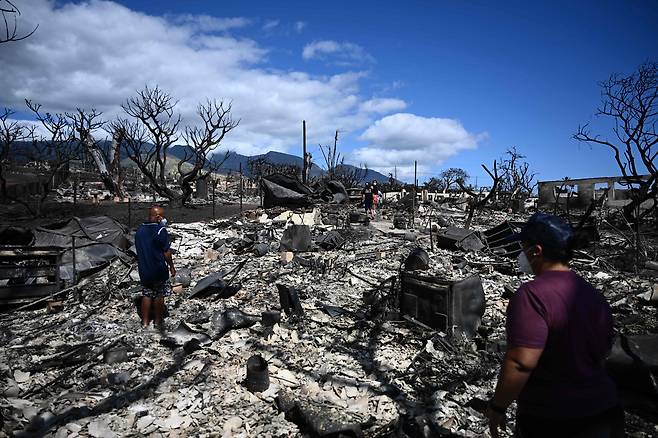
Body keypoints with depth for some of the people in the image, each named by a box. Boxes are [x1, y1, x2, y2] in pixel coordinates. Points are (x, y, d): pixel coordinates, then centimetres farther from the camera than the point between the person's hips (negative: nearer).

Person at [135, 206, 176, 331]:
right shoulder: (160, 231, -18)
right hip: (159, 270, -6)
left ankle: (145, 322, 21)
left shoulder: (140, 230, 4)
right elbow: (166, 252, -15)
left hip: (143, 269, 6)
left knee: (146, 295, 15)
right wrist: (171, 266, -3)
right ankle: (158, 322, 18)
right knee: (159, 295, 9)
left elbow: (139, 249, 12)